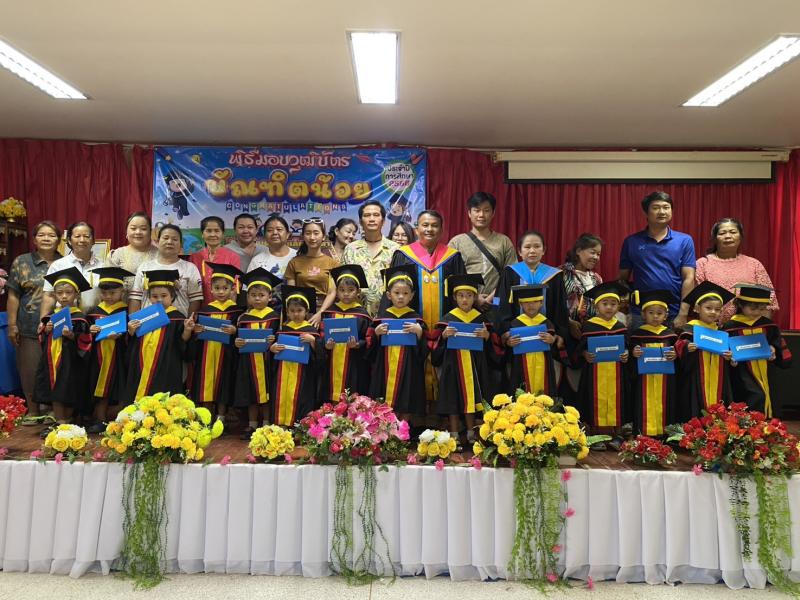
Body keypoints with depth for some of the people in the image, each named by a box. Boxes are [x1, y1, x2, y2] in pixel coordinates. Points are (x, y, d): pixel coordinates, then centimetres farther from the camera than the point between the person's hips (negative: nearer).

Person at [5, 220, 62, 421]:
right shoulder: (21, 262, 5)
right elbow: (13, 296, 3)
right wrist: (12, 325, -2)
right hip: (30, 327, -1)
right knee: (31, 368, 2)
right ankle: (33, 410, 16)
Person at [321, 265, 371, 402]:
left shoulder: (362, 314, 0)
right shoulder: (329, 312, 7)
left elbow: (368, 341, -1)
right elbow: (321, 335, 8)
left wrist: (357, 344, -20)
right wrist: (326, 344, -11)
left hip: (354, 367, -2)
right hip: (332, 366, 2)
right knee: (331, 404, 5)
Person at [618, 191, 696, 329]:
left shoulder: (684, 241, 3)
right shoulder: (631, 242, 4)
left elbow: (688, 278, -2)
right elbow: (623, 279, 6)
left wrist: (683, 314, -10)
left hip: (674, 315, 0)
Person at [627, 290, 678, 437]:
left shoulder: (670, 334, 6)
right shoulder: (637, 333, 2)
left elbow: (677, 352, 7)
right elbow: (629, 351, 1)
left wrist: (675, 356, -15)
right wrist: (633, 353, -20)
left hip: (664, 379, 1)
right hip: (644, 379, -1)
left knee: (663, 407, 4)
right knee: (645, 407, -1)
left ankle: (662, 432, 13)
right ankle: (645, 433, 6)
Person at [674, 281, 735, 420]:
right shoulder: (690, 329, -5)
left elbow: (727, 349, 21)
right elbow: (679, 349, -9)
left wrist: (729, 356, 1)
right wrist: (687, 349, -28)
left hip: (717, 382, 5)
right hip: (696, 382, -5)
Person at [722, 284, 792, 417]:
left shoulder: (769, 326, 5)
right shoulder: (730, 327, -8)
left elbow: (785, 359, 10)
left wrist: (774, 351, -9)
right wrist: (731, 360, -22)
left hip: (766, 380, 5)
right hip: (743, 383, -4)